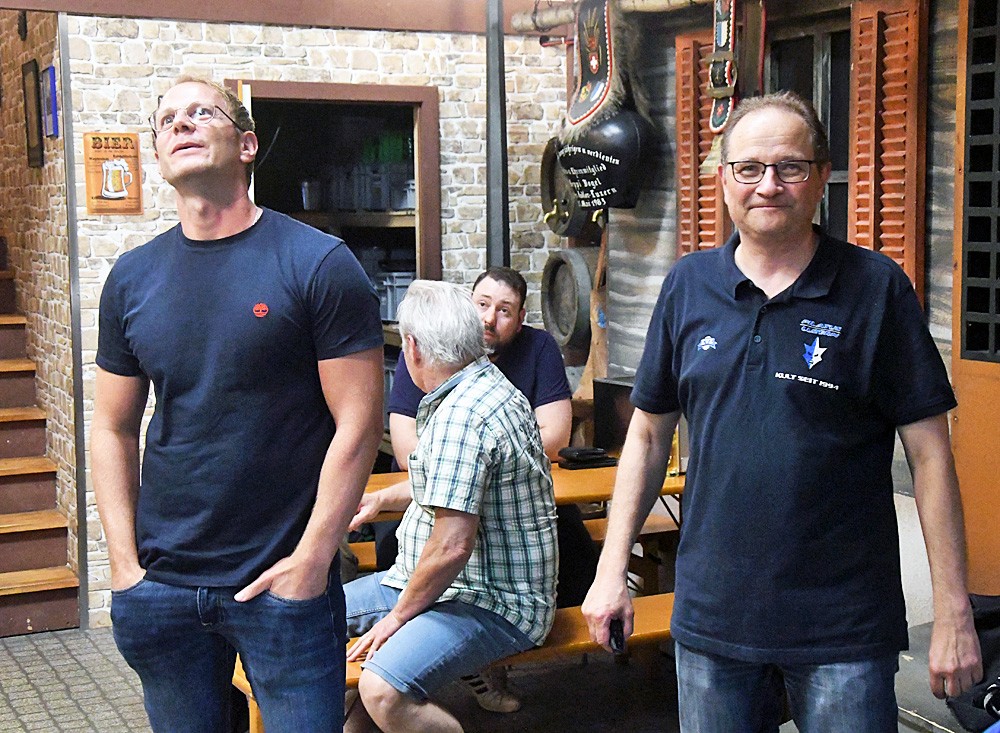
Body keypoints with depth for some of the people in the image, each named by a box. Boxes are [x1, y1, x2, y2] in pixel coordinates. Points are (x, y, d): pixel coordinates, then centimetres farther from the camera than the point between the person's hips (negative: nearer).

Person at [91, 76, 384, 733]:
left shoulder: (319, 265, -8)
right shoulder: (132, 279, 5)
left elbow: (358, 424, -10)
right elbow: (114, 429, 9)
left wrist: (309, 563, -13)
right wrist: (125, 566, 1)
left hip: (285, 582, -4)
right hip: (162, 585, 4)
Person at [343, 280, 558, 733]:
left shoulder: (460, 416, -25)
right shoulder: (486, 385, 10)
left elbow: (451, 546, -28)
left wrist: (398, 616, -15)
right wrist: (381, 499, 36)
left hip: (494, 604, -11)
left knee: (383, 691, -32)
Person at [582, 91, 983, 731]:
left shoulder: (876, 287, -6)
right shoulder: (688, 285, 4)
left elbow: (930, 452, -5)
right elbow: (650, 434, 10)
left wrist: (953, 614, -7)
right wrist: (612, 568, 6)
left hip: (846, 628, -3)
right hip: (710, 618, 3)